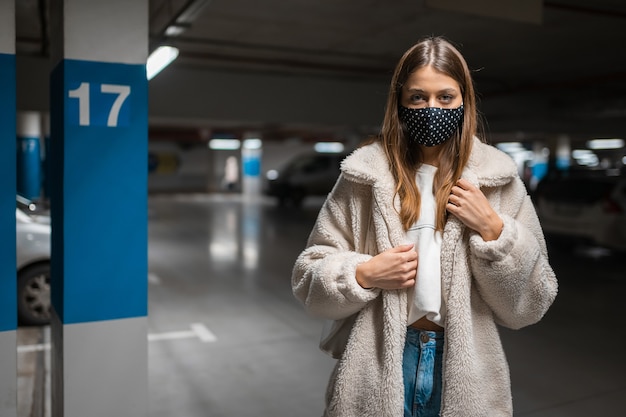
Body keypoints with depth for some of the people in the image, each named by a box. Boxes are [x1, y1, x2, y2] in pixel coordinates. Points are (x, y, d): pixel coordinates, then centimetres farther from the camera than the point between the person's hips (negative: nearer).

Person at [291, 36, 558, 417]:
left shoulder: (497, 179, -3)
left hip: (465, 366, 1)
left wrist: (492, 230, -15)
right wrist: (363, 275, -18)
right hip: (378, 363, 0)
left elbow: (530, 303, -2)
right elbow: (309, 277, -1)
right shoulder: (365, 173, -5)